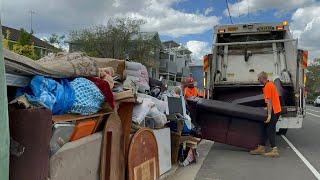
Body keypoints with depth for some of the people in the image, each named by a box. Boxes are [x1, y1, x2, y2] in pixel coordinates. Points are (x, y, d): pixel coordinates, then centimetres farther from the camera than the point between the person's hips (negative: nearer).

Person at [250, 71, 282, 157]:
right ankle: (261, 148, 17)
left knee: (270, 130, -6)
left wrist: (269, 114, -23)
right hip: (276, 110, 10)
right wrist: (268, 108, 33)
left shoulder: (267, 87, -16)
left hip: (273, 111, -10)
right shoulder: (271, 84, 15)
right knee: (266, 129, 12)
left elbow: (269, 101, -22)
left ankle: (274, 150, -4)